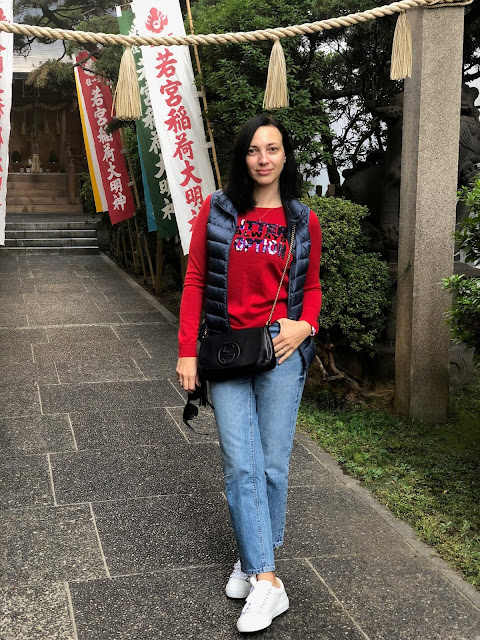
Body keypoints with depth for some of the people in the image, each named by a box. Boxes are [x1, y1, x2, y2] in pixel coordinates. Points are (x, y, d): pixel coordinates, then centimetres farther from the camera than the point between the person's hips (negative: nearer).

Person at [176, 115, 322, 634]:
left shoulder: (304, 221, 5)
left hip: (281, 351, 0)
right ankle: (265, 582, 4)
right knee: (241, 465, -4)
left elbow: (311, 287, 14)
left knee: (273, 465, 6)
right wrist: (187, 351, -2)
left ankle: (253, 559, 26)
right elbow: (195, 281, 3)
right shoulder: (216, 211, 3)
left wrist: (306, 325, -8)